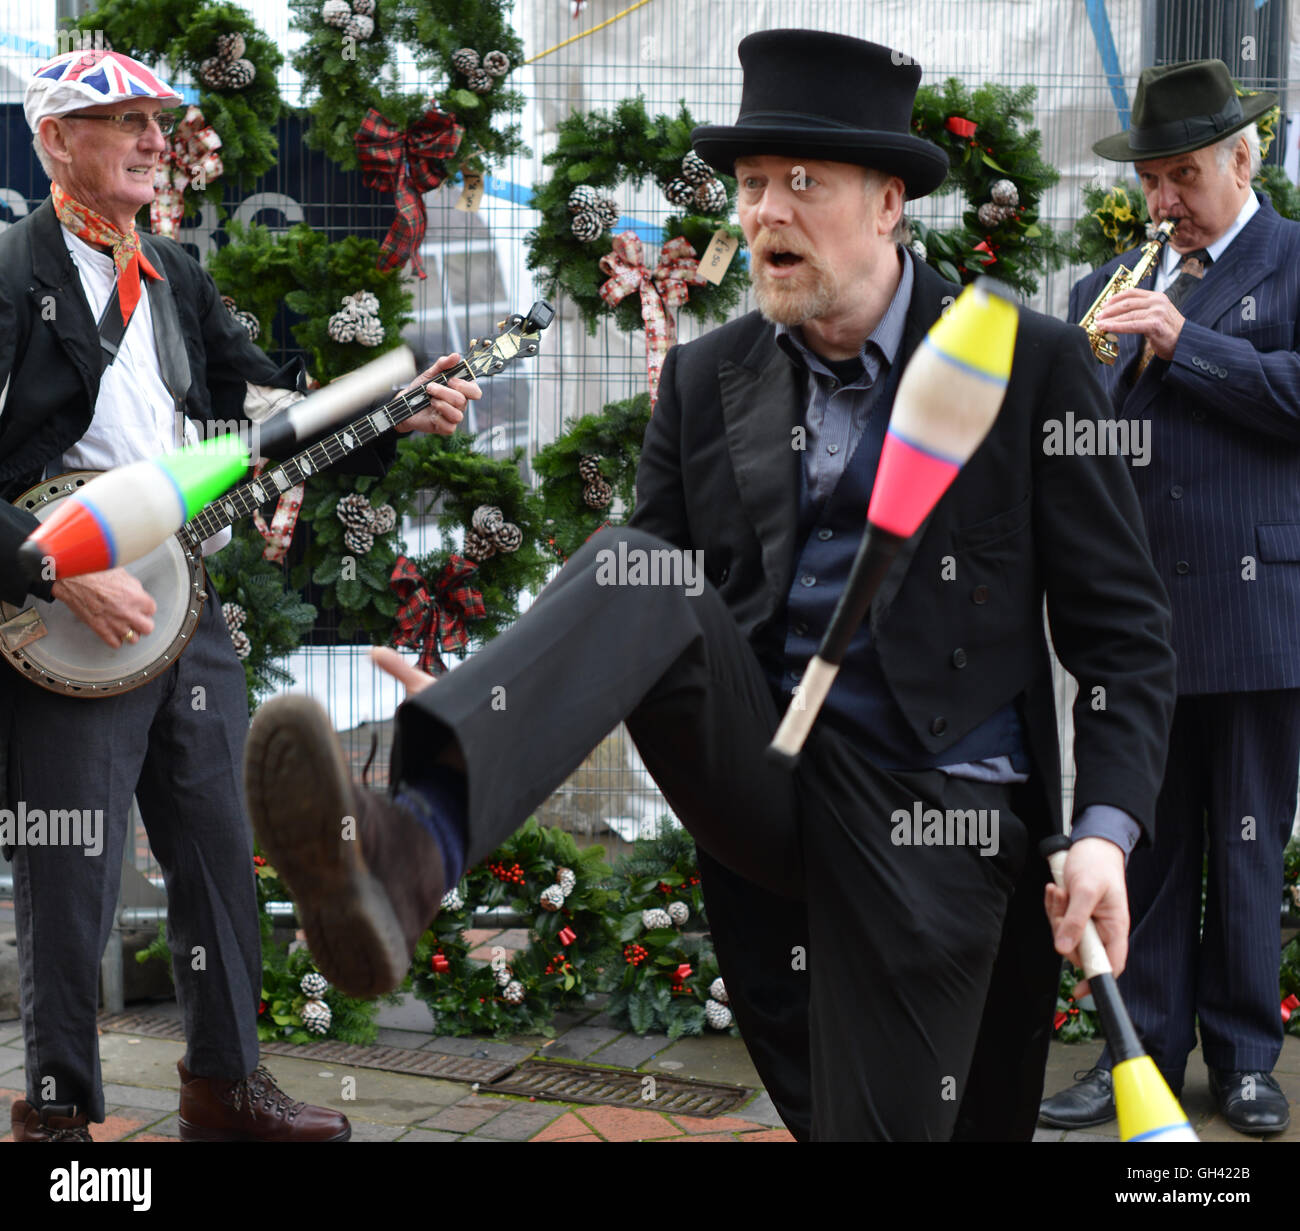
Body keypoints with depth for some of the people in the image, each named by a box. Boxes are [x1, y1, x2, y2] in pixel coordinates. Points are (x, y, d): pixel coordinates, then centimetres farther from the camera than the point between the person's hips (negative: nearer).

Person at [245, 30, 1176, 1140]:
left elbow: (1122, 628, -3)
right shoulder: (707, 376, 7)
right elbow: (655, 585, 8)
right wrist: (501, 699, -11)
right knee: (632, 574, -23)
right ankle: (409, 856, -45)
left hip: (925, 811, -2)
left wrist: (1104, 830, -16)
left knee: (884, 1121, -3)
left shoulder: (1029, 365, -4)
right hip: (758, 777, 2)